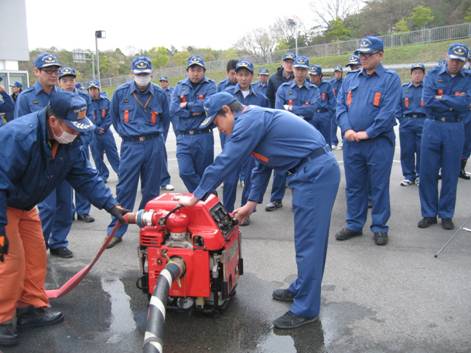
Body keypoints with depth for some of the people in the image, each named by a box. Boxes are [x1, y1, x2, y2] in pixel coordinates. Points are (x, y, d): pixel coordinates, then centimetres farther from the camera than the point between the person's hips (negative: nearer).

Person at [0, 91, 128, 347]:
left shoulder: (69, 142, -10)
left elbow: (85, 176, -5)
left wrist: (111, 205, -14)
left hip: (24, 205, 8)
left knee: (35, 255, 9)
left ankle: (32, 308, 23)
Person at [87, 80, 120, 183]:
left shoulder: (106, 101, 1)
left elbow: (110, 116, -1)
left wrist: (103, 127, -11)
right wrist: (96, 129, -10)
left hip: (106, 132, 0)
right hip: (93, 134, 0)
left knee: (113, 154, 5)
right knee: (97, 156, 7)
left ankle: (120, 172, 16)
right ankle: (103, 175, 19)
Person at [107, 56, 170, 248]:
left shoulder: (159, 94, 2)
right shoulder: (121, 92, 0)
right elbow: (114, 117, 16)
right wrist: (126, 133, 13)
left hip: (154, 145, 1)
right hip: (131, 146, -1)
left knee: (151, 189, 8)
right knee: (124, 189, -2)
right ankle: (116, 231, 6)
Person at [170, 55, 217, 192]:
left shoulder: (210, 86, 2)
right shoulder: (179, 87, 10)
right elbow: (173, 109, -4)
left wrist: (187, 106, -6)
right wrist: (195, 110, -9)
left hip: (203, 137, -2)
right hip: (183, 138, 2)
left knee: (204, 173, 7)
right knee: (185, 172, -8)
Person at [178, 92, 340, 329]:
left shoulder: (248, 120, -14)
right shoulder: (255, 119, 19)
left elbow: (224, 163, -13)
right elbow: (262, 166, 23)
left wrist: (194, 198, -4)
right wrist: (251, 204, 22)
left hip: (315, 173, -10)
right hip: (317, 170, 10)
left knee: (308, 241, -4)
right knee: (308, 238, 19)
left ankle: (306, 309, 6)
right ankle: (302, 290, 33)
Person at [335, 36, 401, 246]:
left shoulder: (391, 79, -2)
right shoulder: (350, 80, 12)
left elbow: (388, 111, -12)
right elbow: (340, 106, 5)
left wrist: (367, 133, -16)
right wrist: (347, 130, -11)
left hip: (379, 142, -4)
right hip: (351, 142, 4)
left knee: (379, 186, 5)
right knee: (354, 185, 11)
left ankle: (379, 227, 17)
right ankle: (354, 224, 23)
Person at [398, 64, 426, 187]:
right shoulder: (403, 88, 10)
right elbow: (397, 105, 12)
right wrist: (402, 119, 3)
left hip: (423, 123, -2)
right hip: (406, 124, 2)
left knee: (422, 151, 1)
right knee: (407, 151, 2)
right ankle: (408, 176, 12)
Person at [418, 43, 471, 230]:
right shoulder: (433, 74, 1)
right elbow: (427, 101, -13)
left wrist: (441, 99, -13)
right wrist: (454, 104, -11)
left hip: (455, 129, 0)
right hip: (432, 126, 0)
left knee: (450, 174, 6)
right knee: (427, 173, 3)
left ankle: (446, 215, 19)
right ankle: (429, 214, 15)